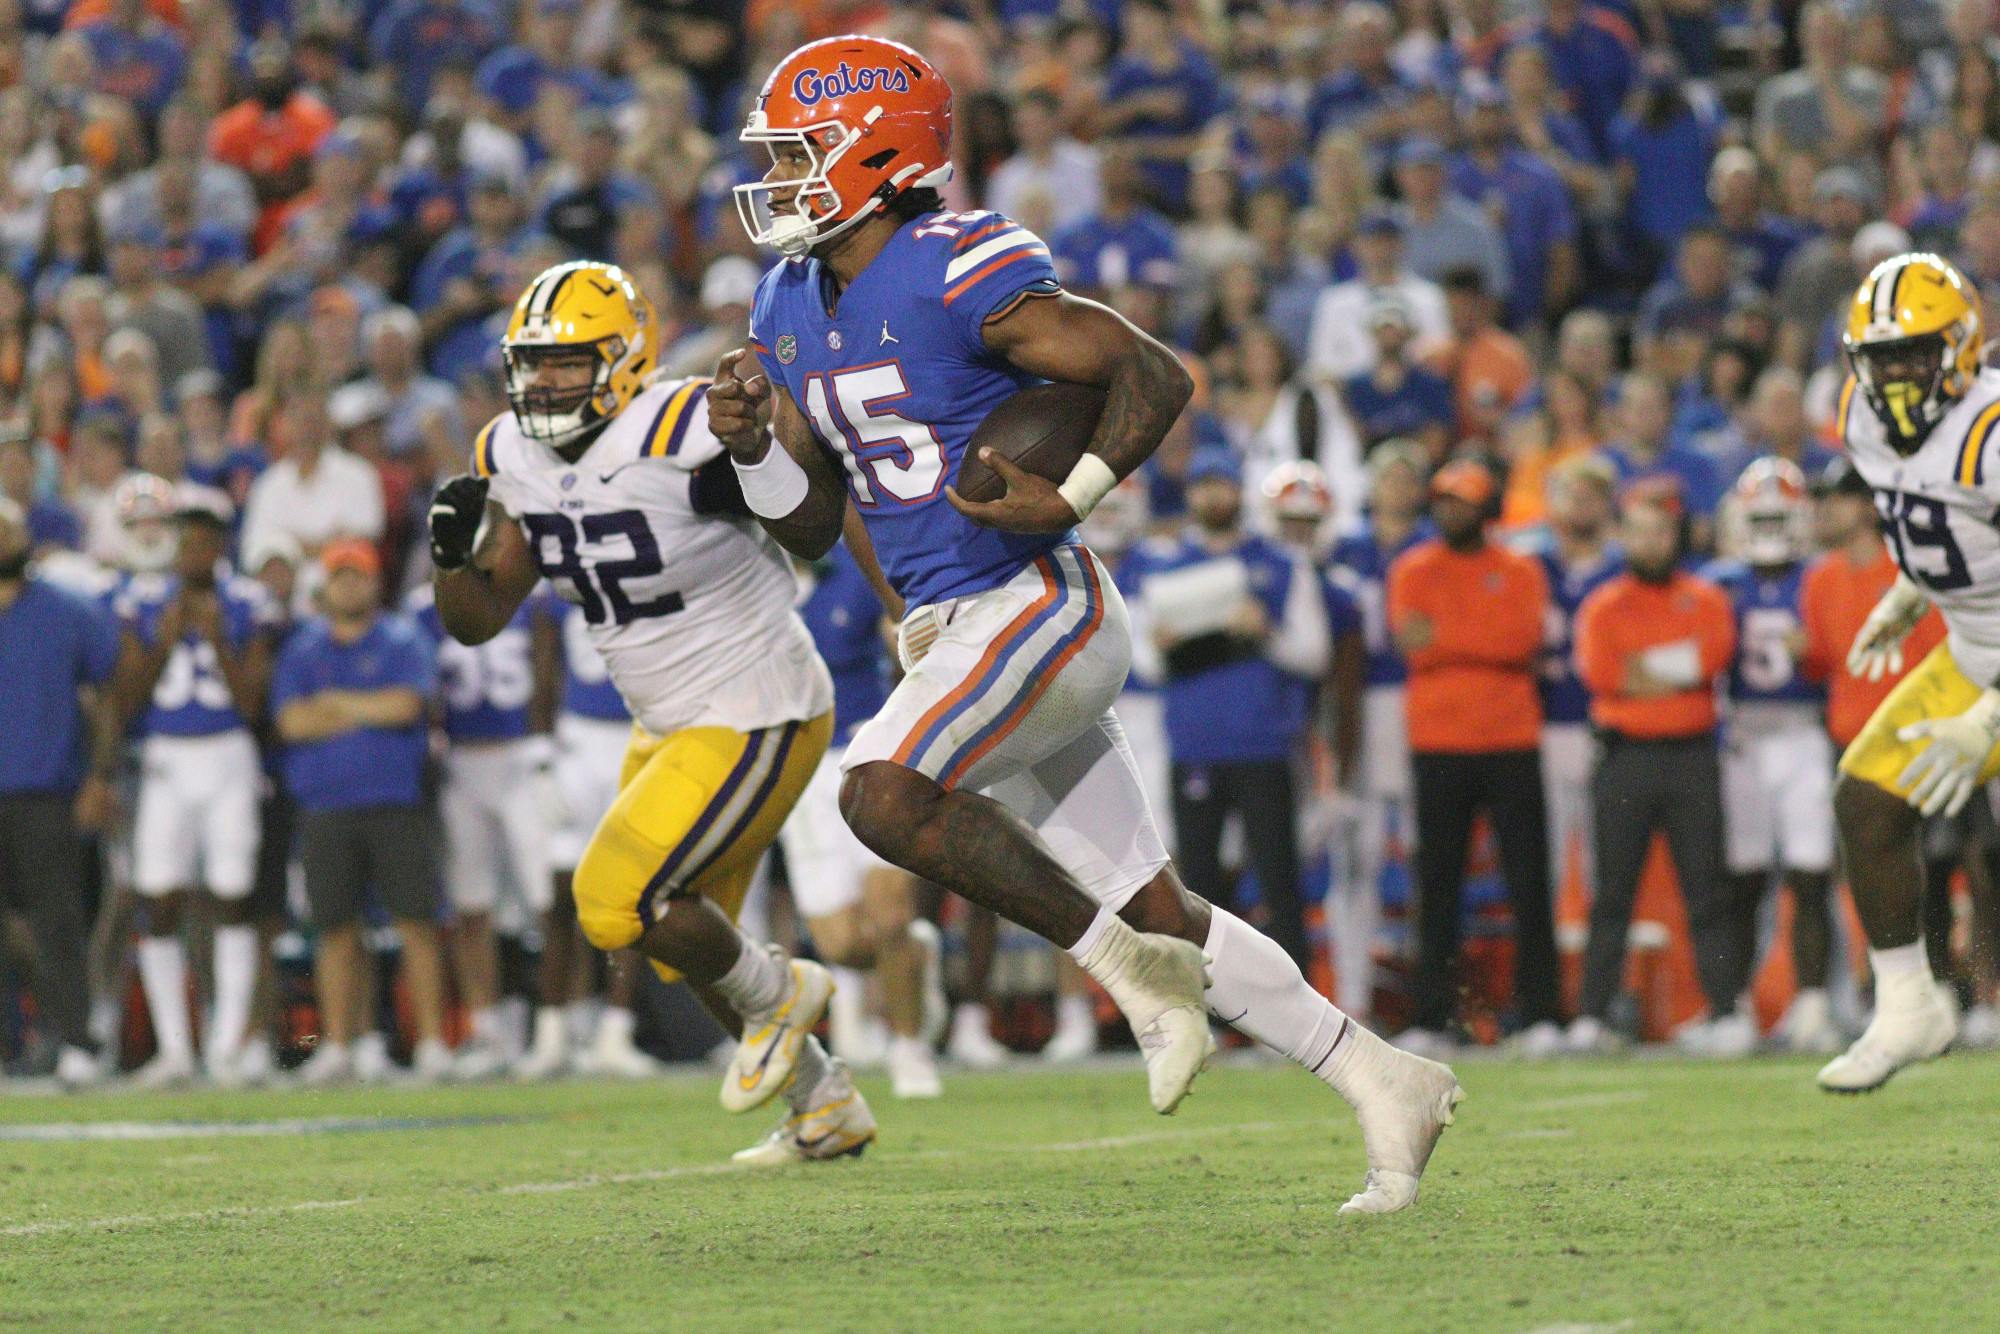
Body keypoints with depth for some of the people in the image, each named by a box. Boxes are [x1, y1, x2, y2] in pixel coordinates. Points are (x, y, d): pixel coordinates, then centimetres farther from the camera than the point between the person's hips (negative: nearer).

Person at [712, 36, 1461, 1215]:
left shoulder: (960, 275, -15)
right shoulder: (793, 309, 11)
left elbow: (1156, 376, -13)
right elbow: (811, 528, 16)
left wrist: (1071, 502, -21)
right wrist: (752, 445, -2)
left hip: (1038, 604, -8)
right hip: (955, 629, 8)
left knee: (886, 794, -27)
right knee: (1155, 910, 7)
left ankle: (1138, 972, -16)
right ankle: (1384, 1083, 14)